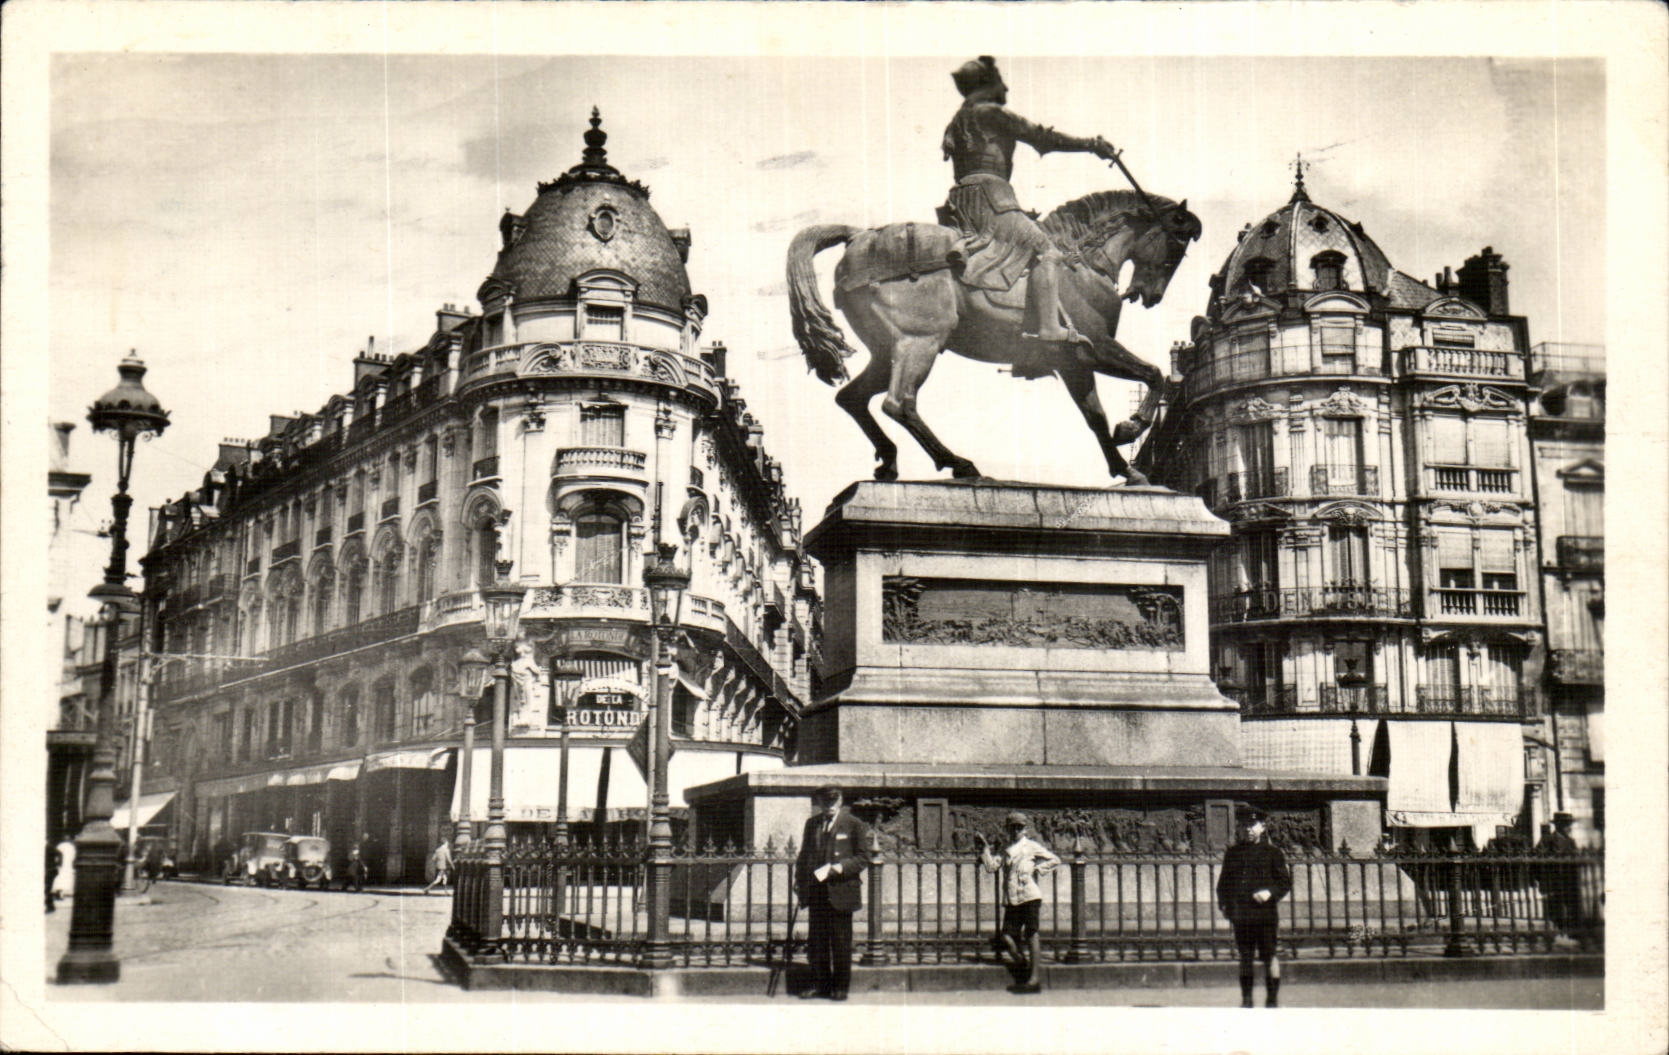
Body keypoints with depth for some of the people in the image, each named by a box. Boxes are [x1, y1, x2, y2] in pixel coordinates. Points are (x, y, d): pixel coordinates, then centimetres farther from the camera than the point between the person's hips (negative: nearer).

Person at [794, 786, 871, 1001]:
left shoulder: (855, 826, 0)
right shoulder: (812, 824, 15)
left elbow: (862, 858, -3)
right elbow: (804, 855, 19)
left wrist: (839, 868, -17)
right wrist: (800, 882, 8)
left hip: (841, 892, -4)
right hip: (816, 892, 4)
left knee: (841, 941, 0)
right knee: (816, 940, 6)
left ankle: (840, 986, 9)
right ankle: (819, 983, 16)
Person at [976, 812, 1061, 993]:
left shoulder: (1032, 847, 7)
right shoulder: (1005, 850, 19)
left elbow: (1055, 861, 7)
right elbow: (992, 865, 4)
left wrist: (1038, 871, -2)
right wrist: (984, 847, 0)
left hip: (1029, 897, -5)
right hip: (1011, 900, 5)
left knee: (1031, 935, -9)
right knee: (1006, 937, -6)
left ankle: (1035, 978, -11)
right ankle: (1021, 964, 18)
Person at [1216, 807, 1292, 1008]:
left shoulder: (1273, 853, 4)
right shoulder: (1232, 853, 14)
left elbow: (1285, 881, 2)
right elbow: (1224, 881, 18)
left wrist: (1270, 892, -16)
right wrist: (1224, 903, 4)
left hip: (1265, 914, -3)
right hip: (1240, 914, 3)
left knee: (1269, 957, -2)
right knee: (1245, 958, 7)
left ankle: (1272, 999, 5)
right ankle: (1246, 999, 12)